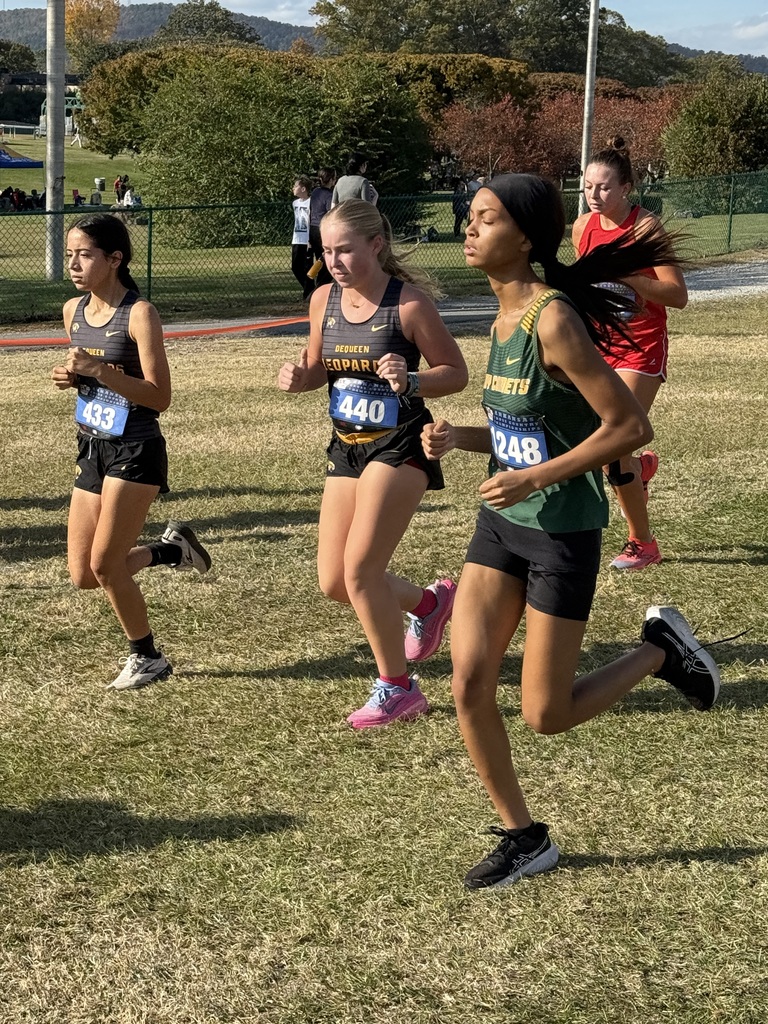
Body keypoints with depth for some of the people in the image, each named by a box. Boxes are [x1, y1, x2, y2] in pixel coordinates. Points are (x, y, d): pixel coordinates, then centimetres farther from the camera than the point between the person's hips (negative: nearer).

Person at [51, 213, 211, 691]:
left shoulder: (139, 314, -15)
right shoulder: (74, 311, 6)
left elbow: (160, 397, -18)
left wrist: (99, 370, -27)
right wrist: (70, 378, -2)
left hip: (135, 452, -7)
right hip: (92, 450, 7)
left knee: (105, 564, -5)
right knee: (83, 575, 7)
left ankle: (147, 657, 16)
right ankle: (173, 548, 29)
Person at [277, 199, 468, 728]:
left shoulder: (409, 302, -15)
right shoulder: (324, 299, 2)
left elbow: (457, 373, -10)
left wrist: (411, 380, -29)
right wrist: (298, 377, -7)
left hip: (399, 445, -7)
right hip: (347, 446, 7)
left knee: (360, 570, -13)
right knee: (333, 582, 7)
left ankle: (397, 688, 6)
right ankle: (429, 603, 35)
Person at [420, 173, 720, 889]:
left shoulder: (553, 320, -20)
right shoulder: (505, 318, 6)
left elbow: (629, 426, -22)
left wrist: (534, 479, -24)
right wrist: (458, 437, -1)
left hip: (562, 530, -8)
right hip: (502, 526, 8)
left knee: (545, 715, 1)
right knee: (469, 686, 1)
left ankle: (660, 650, 23)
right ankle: (523, 839, 18)